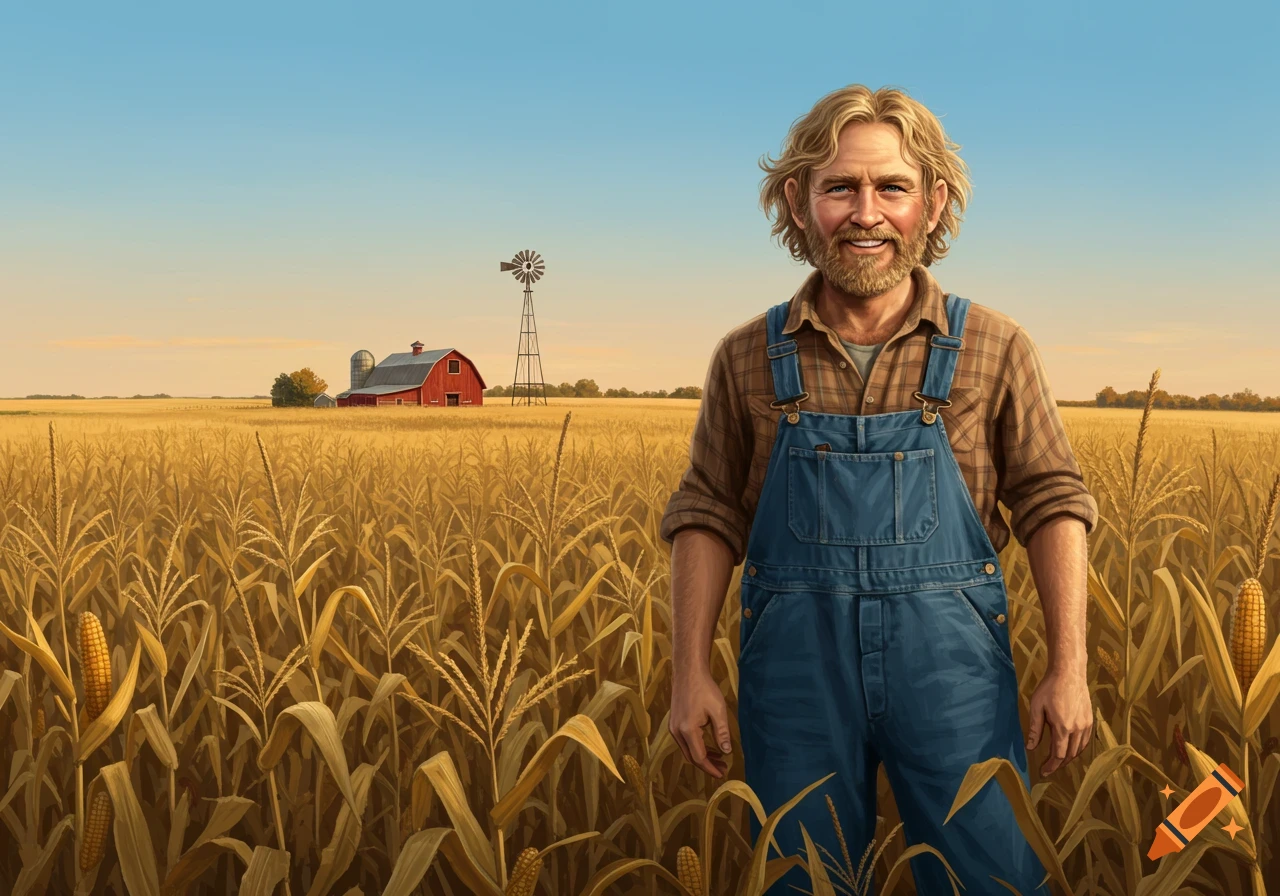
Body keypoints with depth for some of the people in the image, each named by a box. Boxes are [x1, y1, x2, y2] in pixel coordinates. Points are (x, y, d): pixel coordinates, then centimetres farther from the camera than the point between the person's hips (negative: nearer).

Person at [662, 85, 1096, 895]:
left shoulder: (995, 348, 1)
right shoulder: (749, 358, 3)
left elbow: (1054, 504, 2)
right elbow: (707, 516, 5)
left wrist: (1069, 670, -5)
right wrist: (691, 675, -1)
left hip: (950, 661, -1)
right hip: (796, 661, 1)